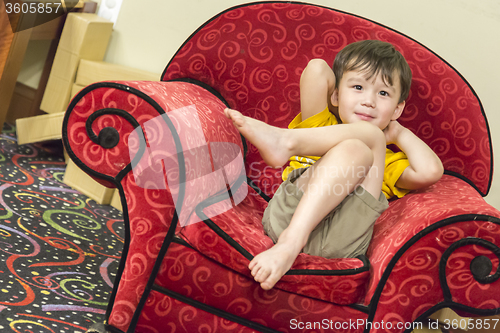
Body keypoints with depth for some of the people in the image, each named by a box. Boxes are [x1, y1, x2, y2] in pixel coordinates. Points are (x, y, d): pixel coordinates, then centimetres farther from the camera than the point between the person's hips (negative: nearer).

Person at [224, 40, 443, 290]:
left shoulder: (389, 160, 32)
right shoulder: (319, 124, 34)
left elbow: (430, 171, 10)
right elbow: (317, 69, 19)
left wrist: (398, 133, 25)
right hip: (286, 213, 0)